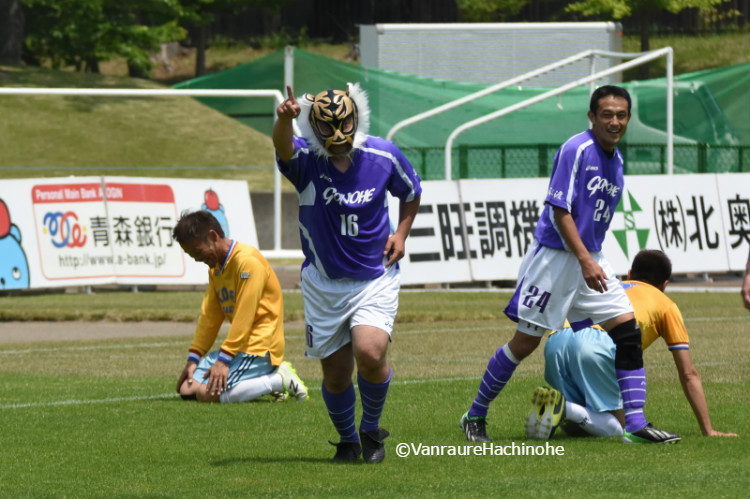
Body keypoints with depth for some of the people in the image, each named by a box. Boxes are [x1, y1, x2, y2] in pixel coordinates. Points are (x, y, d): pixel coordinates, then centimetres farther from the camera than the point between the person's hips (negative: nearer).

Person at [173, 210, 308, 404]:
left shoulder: (248, 261, -16)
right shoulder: (215, 266, 14)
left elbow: (244, 316, -21)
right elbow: (209, 316, 16)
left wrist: (224, 359, -23)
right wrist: (193, 358, 9)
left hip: (259, 346, -10)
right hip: (239, 346, 10)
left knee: (210, 393, -27)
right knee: (186, 389, -2)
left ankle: (279, 380, -10)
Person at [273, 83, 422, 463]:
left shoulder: (384, 156, -7)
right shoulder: (305, 158, -13)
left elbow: (411, 192, 14)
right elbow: (283, 146, -39)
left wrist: (401, 233, 0)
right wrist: (284, 119, -61)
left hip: (375, 279, 0)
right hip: (323, 284, 1)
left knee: (370, 354, -21)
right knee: (335, 372, 4)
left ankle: (371, 429, 6)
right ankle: (347, 440, 31)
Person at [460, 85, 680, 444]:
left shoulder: (614, 158, 11)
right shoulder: (577, 150, -15)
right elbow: (559, 211, -19)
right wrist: (585, 261, -24)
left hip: (589, 259, 8)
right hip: (556, 255, -8)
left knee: (627, 330, -4)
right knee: (526, 340, -4)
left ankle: (636, 423, -3)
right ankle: (475, 416, 11)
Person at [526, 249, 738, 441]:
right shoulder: (666, 305, 28)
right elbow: (689, 374, 25)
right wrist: (708, 431, 29)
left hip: (556, 340, 5)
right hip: (601, 344, -5)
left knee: (574, 427, 17)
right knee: (617, 428, 4)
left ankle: (551, 407, -15)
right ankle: (564, 409, -23)